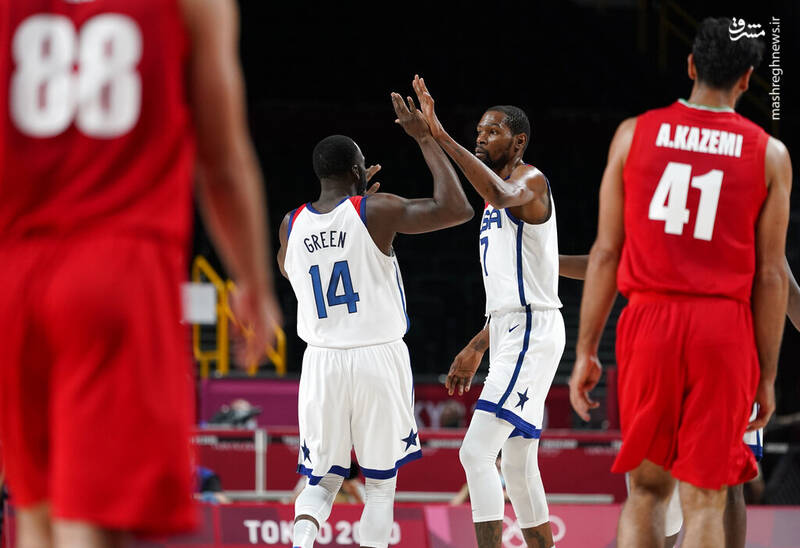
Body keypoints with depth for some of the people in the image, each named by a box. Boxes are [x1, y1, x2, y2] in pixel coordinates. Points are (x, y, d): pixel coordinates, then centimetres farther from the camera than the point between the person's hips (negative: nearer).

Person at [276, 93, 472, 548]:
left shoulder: (291, 225, 3)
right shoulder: (377, 211, -10)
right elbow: (457, 209, -13)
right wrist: (426, 140, -5)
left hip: (322, 361, 3)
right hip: (380, 358, -3)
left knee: (321, 480, 11)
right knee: (381, 484, 9)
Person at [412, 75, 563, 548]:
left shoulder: (531, 183, -10)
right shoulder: (499, 198, 20)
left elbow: (503, 195, -37)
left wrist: (441, 137, -41)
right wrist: (477, 348, 26)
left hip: (532, 331, -10)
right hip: (508, 331, 10)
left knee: (477, 452, -18)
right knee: (518, 465, 13)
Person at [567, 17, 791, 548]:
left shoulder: (635, 134, 4)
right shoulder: (769, 155, 2)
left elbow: (607, 251, 3)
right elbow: (770, 275, 1)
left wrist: (586, 351, 8)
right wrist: (767, 375, 8)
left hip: (649, 323, 1)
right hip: (725, 330, -1)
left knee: (647, 489, 14)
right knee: (704, 500, 2)